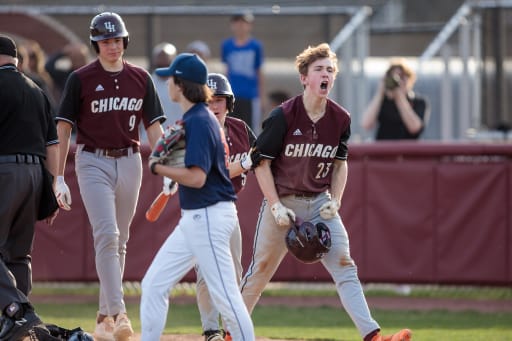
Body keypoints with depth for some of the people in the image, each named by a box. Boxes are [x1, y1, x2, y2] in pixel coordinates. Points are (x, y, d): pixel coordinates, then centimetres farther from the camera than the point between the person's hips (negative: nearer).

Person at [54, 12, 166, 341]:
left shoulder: (141, 78, 7)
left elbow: (154, 127, 8)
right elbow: (64, 128, -2)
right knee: (107, 234, -17)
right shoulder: (81, 79, -3)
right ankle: (118, 313, -23)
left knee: (120, 241, 9)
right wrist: (59, 178, -6)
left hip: (129, 162, 4)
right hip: (93, 162, -4)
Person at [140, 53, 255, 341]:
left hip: (209, 217, -11)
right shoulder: (203, 117, 13)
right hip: (194, 218, 11)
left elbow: (196, 177, -23)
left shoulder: (198, 121, -16)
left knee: (224, 293, -7)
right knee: (154, 284, 10)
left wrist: (157, 167, -11)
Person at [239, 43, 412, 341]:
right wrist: (276, 207, -15)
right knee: (260, 271, 5)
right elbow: (261, 163, -9)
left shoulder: (340, 119, -2)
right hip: (283, 202, -3)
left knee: (344, 267, -9)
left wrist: (335, 202, -2)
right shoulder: (283, 116, -15)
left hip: (320, 203, 3)